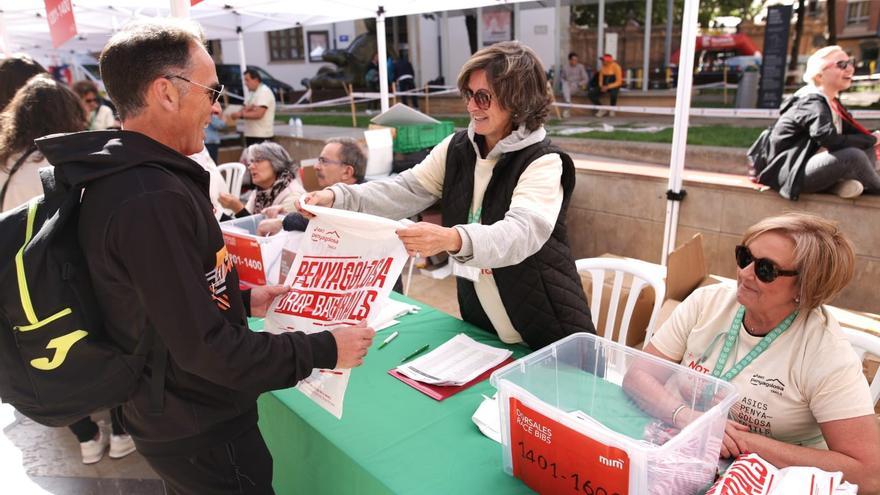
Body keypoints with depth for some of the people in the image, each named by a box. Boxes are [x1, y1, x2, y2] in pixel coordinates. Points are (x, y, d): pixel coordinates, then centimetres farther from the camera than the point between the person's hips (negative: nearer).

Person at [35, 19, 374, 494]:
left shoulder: (117, 175, 1)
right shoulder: (152, 198, -31)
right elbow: (205, 346, -29)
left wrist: (242, 299, 8)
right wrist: (324, 349, -22)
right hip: (201, 433, -9)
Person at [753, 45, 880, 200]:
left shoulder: (833, 102, 14)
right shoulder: (813, 102, -15)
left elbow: (851, 131, 11)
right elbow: (832, 142, -27)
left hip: (812, 165, 10)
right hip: (790, 172, -10)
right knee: (854, 155, -25)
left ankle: (841, 183, -16)